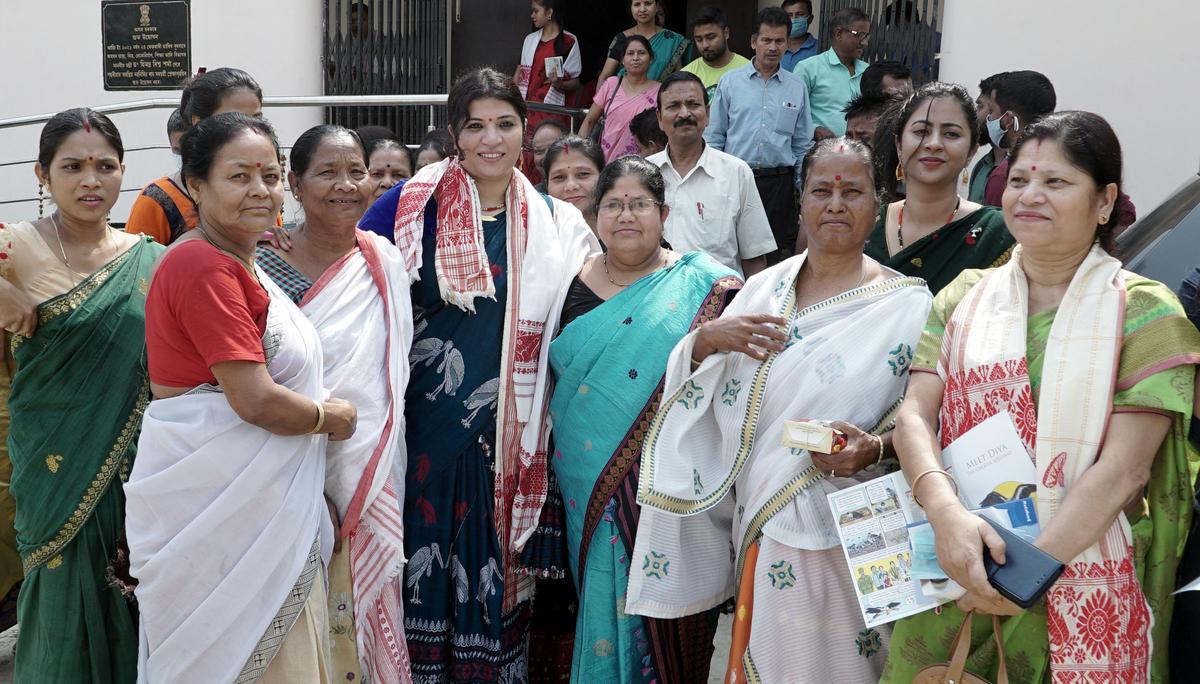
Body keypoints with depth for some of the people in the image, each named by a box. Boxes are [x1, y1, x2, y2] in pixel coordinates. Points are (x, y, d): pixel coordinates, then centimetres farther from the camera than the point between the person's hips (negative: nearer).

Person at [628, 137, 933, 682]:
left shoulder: (906, 304, -5)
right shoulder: (765, 286, 7)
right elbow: (692, 389, 9)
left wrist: (875, 448, -24)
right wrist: (706, 339, -11)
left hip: (840, 533, -4)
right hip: (758, 525, 4)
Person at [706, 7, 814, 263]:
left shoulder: (797, 87, 7)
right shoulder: (730, 82, 3)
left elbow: (803, 144, 11)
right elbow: (714, 136, 6)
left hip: (779, 182, 1)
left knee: (779, 256, 3)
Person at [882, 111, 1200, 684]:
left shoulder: (1143, 312, -3)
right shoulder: (964, 298, 8)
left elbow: (1123, 469, -11)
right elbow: (915, 413, -3)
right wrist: (945, 512, -21)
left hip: (1082, 589, -3)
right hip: (957, 575, 3)